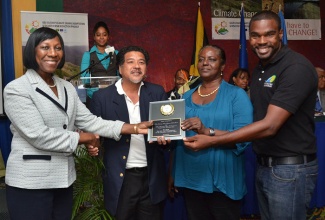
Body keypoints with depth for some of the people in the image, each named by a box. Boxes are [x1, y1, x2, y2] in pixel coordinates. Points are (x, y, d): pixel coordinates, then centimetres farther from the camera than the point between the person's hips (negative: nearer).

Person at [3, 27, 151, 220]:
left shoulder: (67, 88, 10)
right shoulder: (16, 89, -11)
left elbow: (89, 120, 3)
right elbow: (39, 135, -20)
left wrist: (134, 128, -6)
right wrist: (83, 138, -9)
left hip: (64, 179, 6)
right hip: (30, 182, -6)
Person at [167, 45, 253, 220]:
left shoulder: (236, 95, -6)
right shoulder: (187, 97, 9)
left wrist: (207, 131, -28)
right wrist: (173, 173, 9)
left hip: (223, 181, -4)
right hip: (190, 179, 4)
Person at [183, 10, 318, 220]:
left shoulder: (297, 67, -18)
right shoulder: (259, 69, 10)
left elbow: (269, 126, -24)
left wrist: (212, 141, -24)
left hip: (290, 169, -8)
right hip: (264, 166, 8)